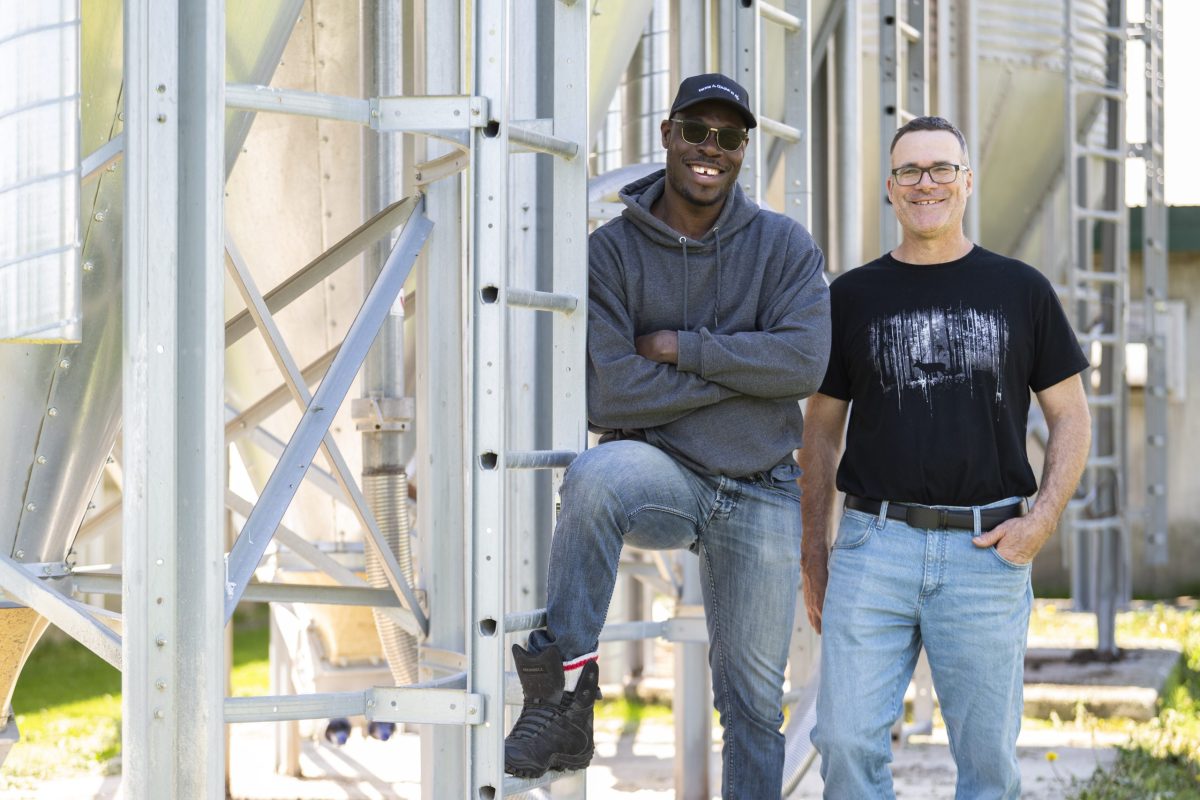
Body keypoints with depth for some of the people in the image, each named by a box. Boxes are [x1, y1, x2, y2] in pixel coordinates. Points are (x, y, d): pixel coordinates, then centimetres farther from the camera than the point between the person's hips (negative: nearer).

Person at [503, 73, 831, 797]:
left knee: (755, 697, 5)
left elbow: (805, 361, -14)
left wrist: (684, 348, -15)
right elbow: (608, 396, -13)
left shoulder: (784, 245, 1)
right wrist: (741, 370, -12)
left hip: (761, 495, 2)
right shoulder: (611, 251, -4)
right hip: (663, 473, -2)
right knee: (598, 474, -37)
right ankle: (565, 684, -29)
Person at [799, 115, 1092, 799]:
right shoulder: (853, 297, 10)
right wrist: (815, 551, 8)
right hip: (875, 543, 0)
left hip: (987, 549, 0)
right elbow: (822, 431, 14)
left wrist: (1042, 521, -4)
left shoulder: (1021, 291, 8)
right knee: (847, 742, -7)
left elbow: (1072, 417, 11)